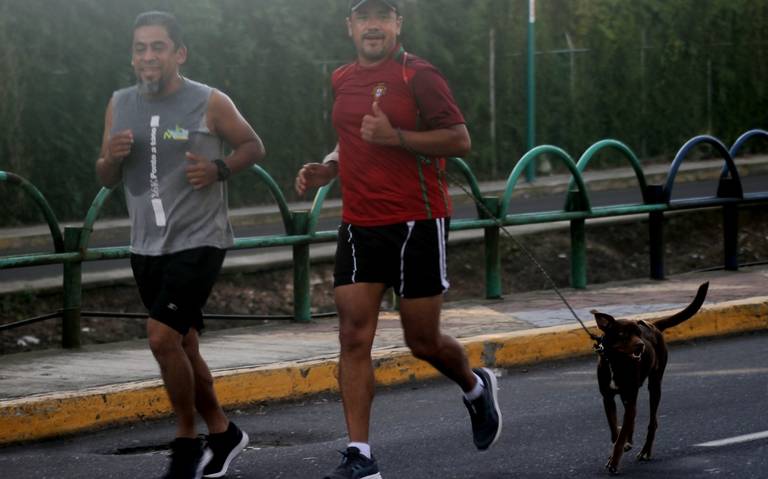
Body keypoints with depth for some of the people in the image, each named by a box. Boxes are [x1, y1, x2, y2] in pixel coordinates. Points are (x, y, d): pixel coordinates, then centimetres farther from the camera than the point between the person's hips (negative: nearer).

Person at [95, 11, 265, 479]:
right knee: (182, 346, 13)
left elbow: (253, 146, 4)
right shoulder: (120, 105, 5)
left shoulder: (210, 104, -9)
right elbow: (107, 179, 12)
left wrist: (218, 168, -15)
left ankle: (188, 440, -1)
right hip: (147, 247, 6)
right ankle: (223, 433, 31)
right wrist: (113, 156, -11)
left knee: (162, 337, -18)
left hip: (198, 242, -6)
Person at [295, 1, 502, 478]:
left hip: (417, 223, -5)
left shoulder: (418, 76, -9)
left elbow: (460, 139, -13)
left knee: (423, 341, 4)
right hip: (360, 225, 6)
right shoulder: (343, 80, 12)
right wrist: (327, 168, 8)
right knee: (354, 338, -5)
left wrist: (395, 137, -23)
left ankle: (477, 387, 37)